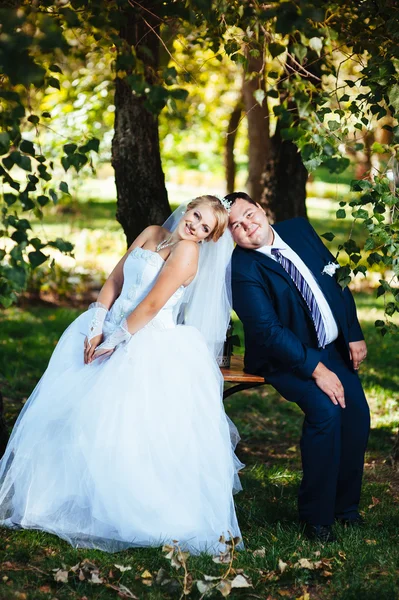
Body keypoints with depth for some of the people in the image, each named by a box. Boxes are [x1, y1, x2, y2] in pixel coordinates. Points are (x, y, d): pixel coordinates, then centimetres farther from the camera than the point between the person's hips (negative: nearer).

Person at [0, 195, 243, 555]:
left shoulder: (188, 250, -12)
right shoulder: (150, 234, 11)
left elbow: (152, 305, -18)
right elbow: (115, 281, 8)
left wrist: (114, 341, -14)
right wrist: (96, 329, -3)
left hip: (150, 349, -8)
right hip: (112, 333, 8)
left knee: (127, 426, -17)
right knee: (67, 412, 7)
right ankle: (64, 494, 22)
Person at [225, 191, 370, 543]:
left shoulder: (300, 230, 2)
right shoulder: (243, 269, -17)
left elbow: (338, 281, 11)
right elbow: (269, 331, -23)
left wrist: (354, 335, 5)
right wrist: (316, 369, -27)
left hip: (334, 347, 6)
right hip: (288, 357, -5)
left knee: (357, 414, -14)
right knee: (326, 410, -28)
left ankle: (345, 504, 10)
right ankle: (316, 515, -12)